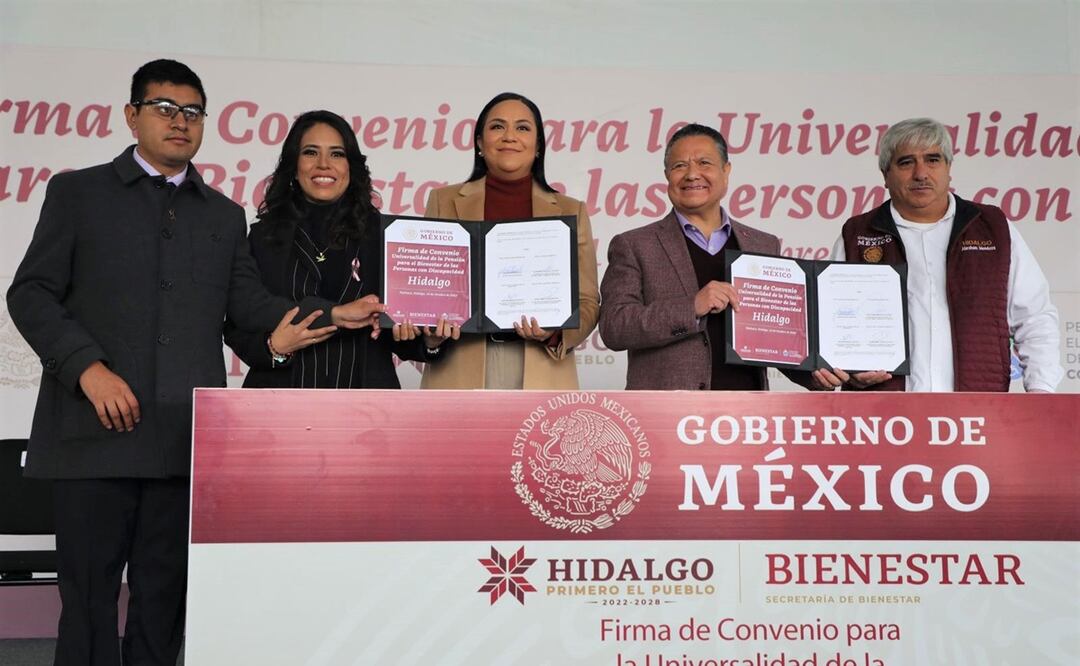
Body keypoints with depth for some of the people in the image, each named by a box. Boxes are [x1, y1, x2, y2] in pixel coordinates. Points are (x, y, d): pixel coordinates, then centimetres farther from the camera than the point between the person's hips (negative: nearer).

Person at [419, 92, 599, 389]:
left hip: (541, 379, 0)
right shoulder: (444, 202, 11)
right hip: (459, 380, 0)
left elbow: (587, 302, 9)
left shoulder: (570, 212, 11)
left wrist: (555, 332, -12)